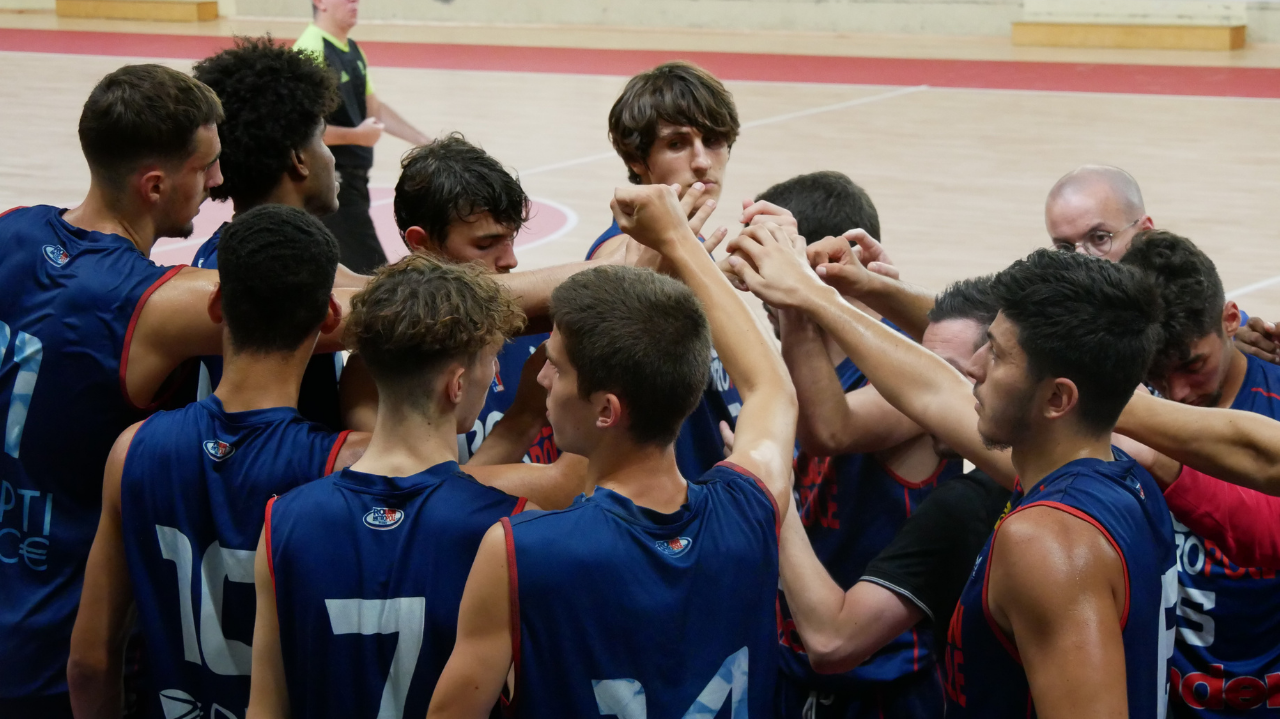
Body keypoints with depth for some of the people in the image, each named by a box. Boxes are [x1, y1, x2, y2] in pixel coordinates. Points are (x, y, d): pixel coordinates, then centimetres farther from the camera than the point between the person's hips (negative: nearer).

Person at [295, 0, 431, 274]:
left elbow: (374, 107, 21)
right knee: (372, 274, -12)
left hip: (352, 178, 9)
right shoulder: (312, 51, -18)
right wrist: (357, 136, -16)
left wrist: (426, 143, 16)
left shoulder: (352, 49, 11)